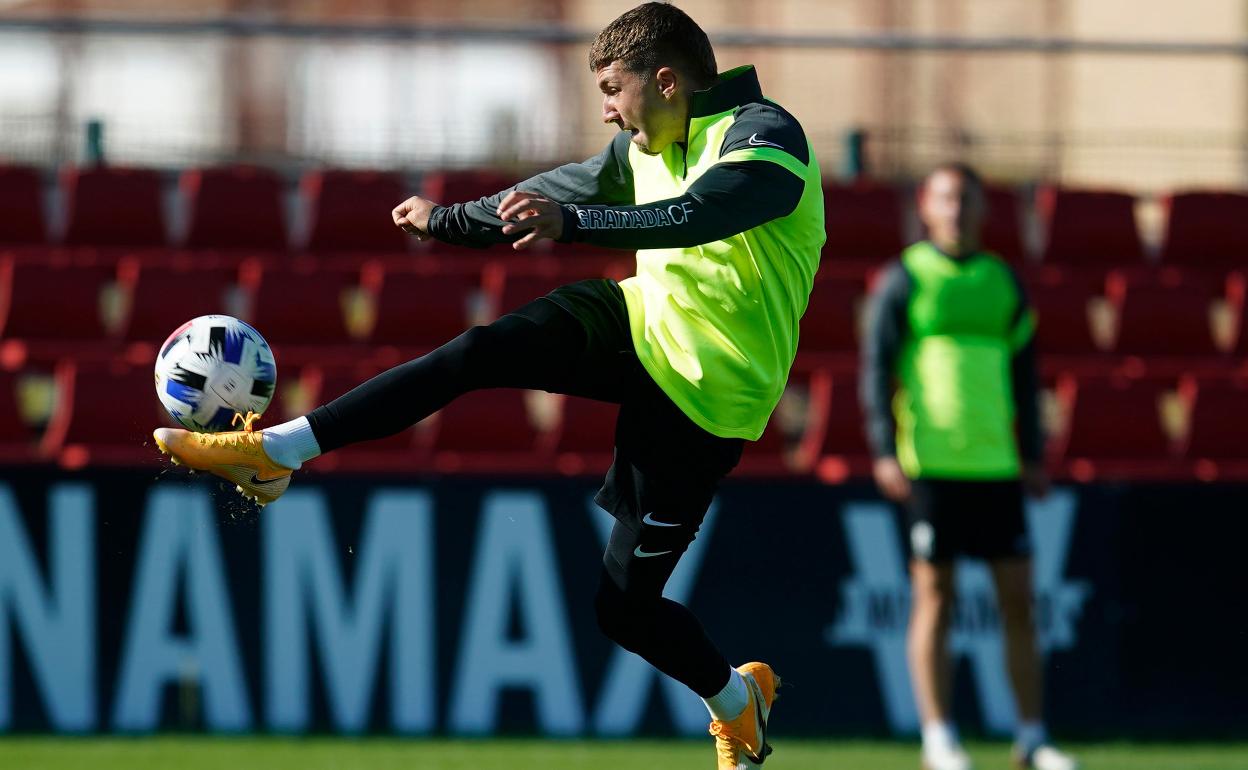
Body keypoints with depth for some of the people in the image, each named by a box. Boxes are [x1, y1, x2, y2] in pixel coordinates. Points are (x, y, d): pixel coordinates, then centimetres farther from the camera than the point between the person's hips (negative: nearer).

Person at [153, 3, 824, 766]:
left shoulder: (764, 135, -20)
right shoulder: (642, 148, 6)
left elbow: (695, 216, -39)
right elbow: (561, 190, 23)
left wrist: (572, 223, -51)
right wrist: (448, 219, 34)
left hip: (701, 400, -7)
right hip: (641, 326, 7)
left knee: (625, 603, -5)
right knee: (477, 353, -13)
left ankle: (737, 699, 22)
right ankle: (274, 452, -10)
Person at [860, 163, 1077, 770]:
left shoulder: (1003, 281, 13)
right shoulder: (903, 280, 2)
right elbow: (875, 369, 0)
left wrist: (1033, 455, 13)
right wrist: (885, 451, -9)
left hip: (997, 465, 4)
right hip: (930, 466, -4)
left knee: (1018, 597, 2)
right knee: (933, 599, -1)